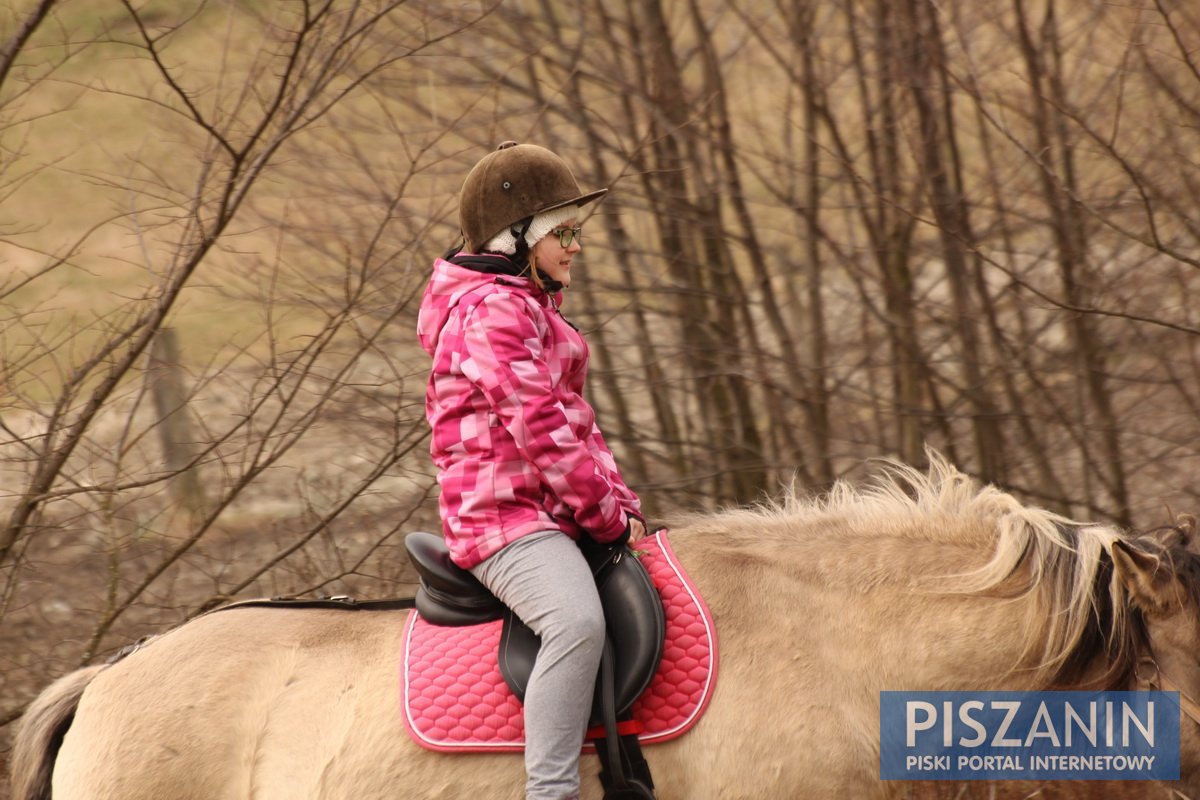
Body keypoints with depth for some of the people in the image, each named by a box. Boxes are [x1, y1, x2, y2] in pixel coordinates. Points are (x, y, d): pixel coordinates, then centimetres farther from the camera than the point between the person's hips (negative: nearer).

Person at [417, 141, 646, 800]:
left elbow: (575, 421, 24)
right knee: (577, 620, -36)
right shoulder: (492, 310, -13)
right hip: (503, 513, -11)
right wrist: (608, 517, -13)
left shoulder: (532, 306, 22)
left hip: (553, 513, 11)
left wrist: (624, 504, 11)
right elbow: (539, 428, -20)